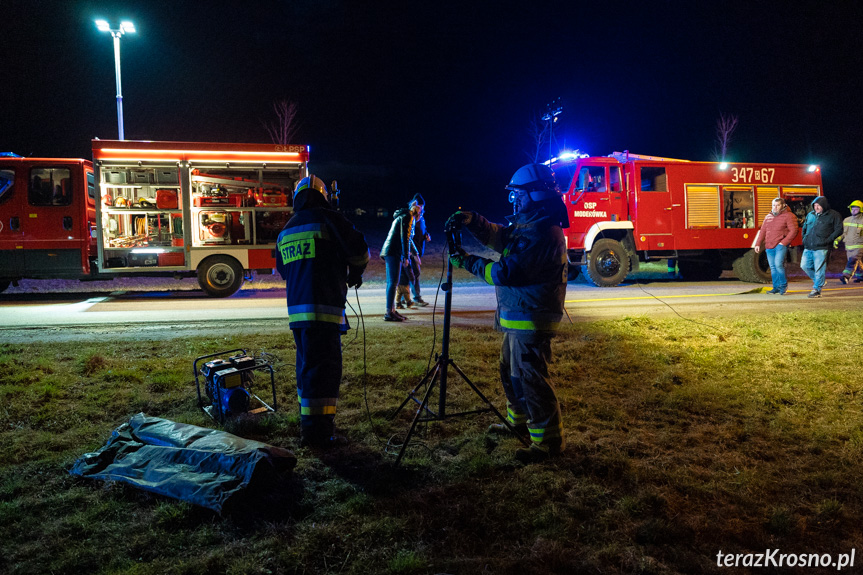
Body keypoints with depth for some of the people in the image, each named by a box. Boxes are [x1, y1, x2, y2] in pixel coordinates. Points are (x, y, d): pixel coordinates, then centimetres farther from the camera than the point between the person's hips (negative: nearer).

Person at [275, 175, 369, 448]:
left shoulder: (285, 231, 16)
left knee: (307, 365, 17)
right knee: (325, 366, -5)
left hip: (296, 310, 7)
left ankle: (309, 422, 27)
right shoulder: (328, 219, -5)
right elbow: (359, 250, -7)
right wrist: (355, 273, 12)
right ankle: (319, 432, -4)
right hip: (323, 308, -7)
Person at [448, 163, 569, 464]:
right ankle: (519, 421, 40)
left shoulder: (541, 232, -24)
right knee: (510, 370, 23)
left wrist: (469, 262, -14)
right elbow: (501, 237, 20)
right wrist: (473, 222, 3)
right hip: (519, 316, 11)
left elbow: (506, 272, -26)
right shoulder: (530, 223, 10)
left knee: (529, 378, -4)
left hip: (531, 319, -11)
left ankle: (549, 440, 8)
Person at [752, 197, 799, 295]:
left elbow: (793, 231, -8)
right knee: (773, 268, 7)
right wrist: (758, 244, 13)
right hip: (769, 246, 6)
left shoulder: (788, 216, -2)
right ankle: (776, 287, 14)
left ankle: (783, 285, 0)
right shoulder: (768, 217, 17)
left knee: (778, 264, -17)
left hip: (780, 245, -6)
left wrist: (784, 242, -15)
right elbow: (762, 231, 20)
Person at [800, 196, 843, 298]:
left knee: (819, 269, -5)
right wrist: (804, 238, 14)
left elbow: (839, 230, -2)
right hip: (808, 248, 6)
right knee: (805, 265, 5)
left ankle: (816, 289, 2)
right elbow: (804, 228, 28)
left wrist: (828, 240, -11)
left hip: (821, 248, -6)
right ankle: (821, 280, 25)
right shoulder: (810, 215, 16)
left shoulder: (833, 215, 1)